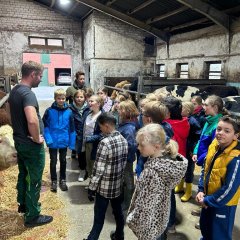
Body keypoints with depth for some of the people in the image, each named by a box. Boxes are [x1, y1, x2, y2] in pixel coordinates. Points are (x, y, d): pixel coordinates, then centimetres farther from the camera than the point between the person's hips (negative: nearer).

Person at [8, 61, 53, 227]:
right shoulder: (28, 93, -25)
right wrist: (37, 138, -23)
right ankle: (32, 216, 19)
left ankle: (23, 204, 43)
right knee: (34, 180, 5)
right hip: (31, 145, -9)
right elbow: (32, 120, -39)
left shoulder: (14, 91, 6)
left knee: (23, 175, 24)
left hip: (19, 141, 9)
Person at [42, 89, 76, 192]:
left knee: (63, 161, 16)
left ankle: (63, 180, 33)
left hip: (64, 142, 2)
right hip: (53, 142, -1)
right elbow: (45, 126, -6)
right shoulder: (49, 111, -11)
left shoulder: (69, 112, -7)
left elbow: (72, 128, -2)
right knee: (53, 162, 11)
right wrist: (48, 139, -15)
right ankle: (54, 181, 29)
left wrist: (72, 143, -2)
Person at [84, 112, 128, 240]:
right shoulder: (123, 140, -1)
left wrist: (91, 188, -10)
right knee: (118, 212, 23)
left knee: (99, 218, 8)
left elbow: (98, 169, -20)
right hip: (118, 185, 7)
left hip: (104, 187, -7)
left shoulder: (105, 143, -23)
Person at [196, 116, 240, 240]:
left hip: (223, 204, -6)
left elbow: (229, 189, -25)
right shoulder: (214, 145, -7)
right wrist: (201, 190, -3)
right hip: (208, 198, 7)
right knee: (204, 227, 27)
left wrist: (208, 201, -15)